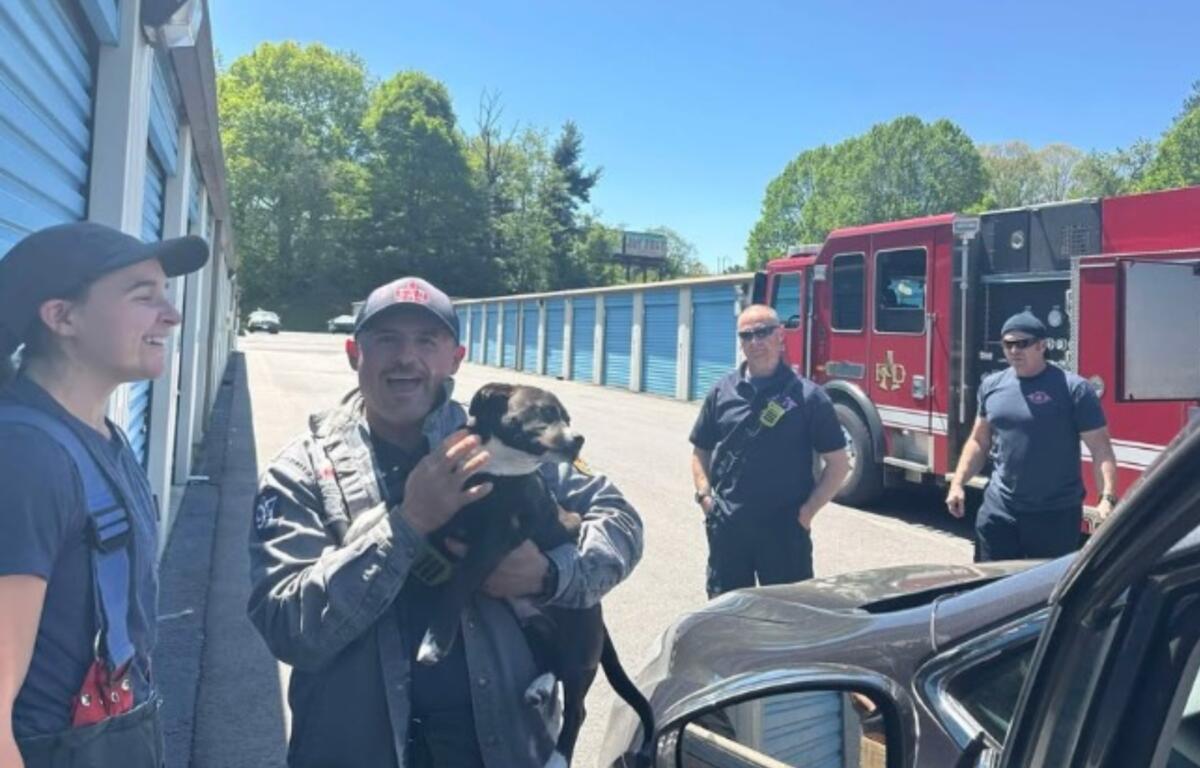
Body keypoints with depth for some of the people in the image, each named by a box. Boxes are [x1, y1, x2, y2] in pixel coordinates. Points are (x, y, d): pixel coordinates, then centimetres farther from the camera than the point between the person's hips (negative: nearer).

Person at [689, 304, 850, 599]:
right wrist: (704, 494, -1)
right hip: (727, 527, 3)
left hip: (784, 528, -3)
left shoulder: (807, 396, -4)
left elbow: (838, 462, 0)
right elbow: (701, 451, 13)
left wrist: (808, 510, -7)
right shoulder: (722, 392, 5)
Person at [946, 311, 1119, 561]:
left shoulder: (1073, 388, -8)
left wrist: (1107, 497, -21)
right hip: (998, 511, 4)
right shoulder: (991, 386, 7)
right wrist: (958, 483, 6)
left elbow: (1100, 448, -9)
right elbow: (979, 441, 15)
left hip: (1056, 513, -4)